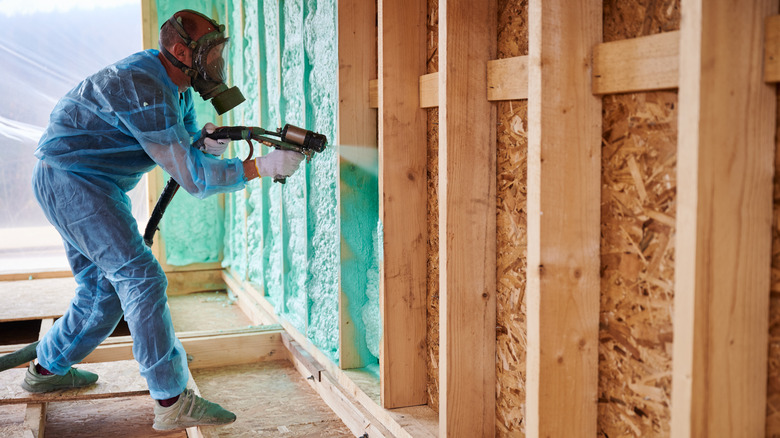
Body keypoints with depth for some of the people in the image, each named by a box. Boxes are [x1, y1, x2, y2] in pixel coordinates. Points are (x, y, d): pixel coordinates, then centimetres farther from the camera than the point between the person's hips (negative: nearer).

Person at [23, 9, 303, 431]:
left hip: (93, 186, 10)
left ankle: (46, 369, 34)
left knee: (104, 288, 15)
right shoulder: (141, 88, -26)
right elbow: (190, 175, -28)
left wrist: (204, 141, -15)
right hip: (71, 178, -10)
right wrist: (261, 166, -29)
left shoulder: (175, 87, 6)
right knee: (141, 278, -16)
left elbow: (183, 145, 9)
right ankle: (173, 402, -15)